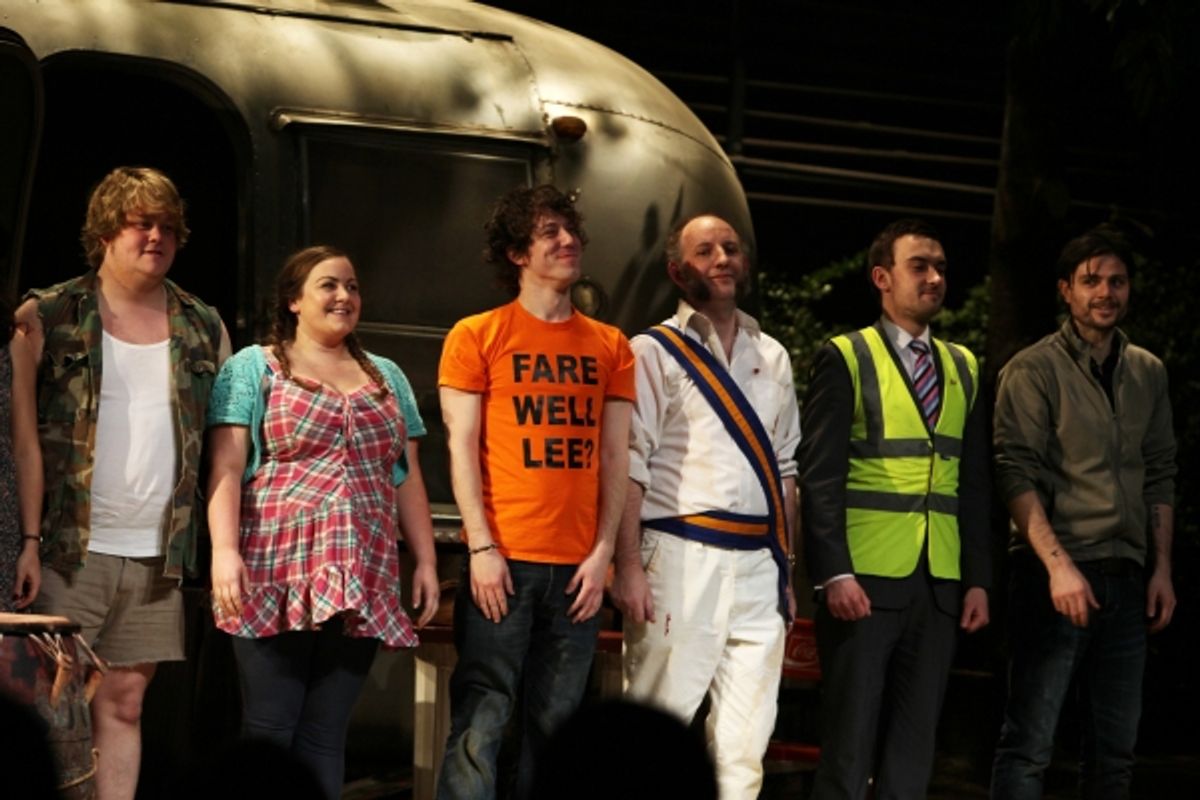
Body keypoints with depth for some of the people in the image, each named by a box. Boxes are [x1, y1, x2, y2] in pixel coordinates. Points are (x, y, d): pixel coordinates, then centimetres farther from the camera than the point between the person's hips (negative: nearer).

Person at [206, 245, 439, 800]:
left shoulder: (386, 377, 19)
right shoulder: (253, 368, 6)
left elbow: (407, 477, 18)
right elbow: (225, 468, -3)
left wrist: (426, 560, 10)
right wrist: (224, 550, -15)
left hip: (364, 582, 4)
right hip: (275, 576, -4)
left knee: (326, 734, 4)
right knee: (269, 732, -5)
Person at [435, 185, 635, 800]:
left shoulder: (610, 346, 13)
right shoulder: (476, 336, 3)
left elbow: (616, 456, 10)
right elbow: (462, 447, -1)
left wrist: (603, 552, 0)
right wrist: (482, 548, -10)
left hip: (578, 564, 4)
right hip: (503, 559, -3)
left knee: (554, 727, 5)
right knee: (481, 724, -9)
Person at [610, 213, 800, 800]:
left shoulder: (772, 358, 17)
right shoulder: (654, 352, 1)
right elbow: (630, 466, -6)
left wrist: (786, 571, 15)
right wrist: (628, 567, -14)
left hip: (758, 562, 5)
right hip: (681, 556, -5)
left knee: (745, 739, 3)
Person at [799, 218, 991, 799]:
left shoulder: (963, 368, 14)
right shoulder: (846, 358, -1)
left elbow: (975, 484, 13)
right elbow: (819, 478, -7)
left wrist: (978, 579, 5)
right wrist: (834, 574, -15)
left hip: (939, 587, 5)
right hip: (865, 580, -5)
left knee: (913, 745, 6)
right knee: (850, 743, -1)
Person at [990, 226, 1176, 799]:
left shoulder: (1148, 374, 13)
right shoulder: (1033, 371, -3)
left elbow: (1160, 477, 17)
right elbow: (1017, 477, -10)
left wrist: (1162, 568, 9)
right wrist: (1058, 564, -18)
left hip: (1126, 579, 6)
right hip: (1057, 574, -5)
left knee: (1116, 750, 7)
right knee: (1029, 744, -8)